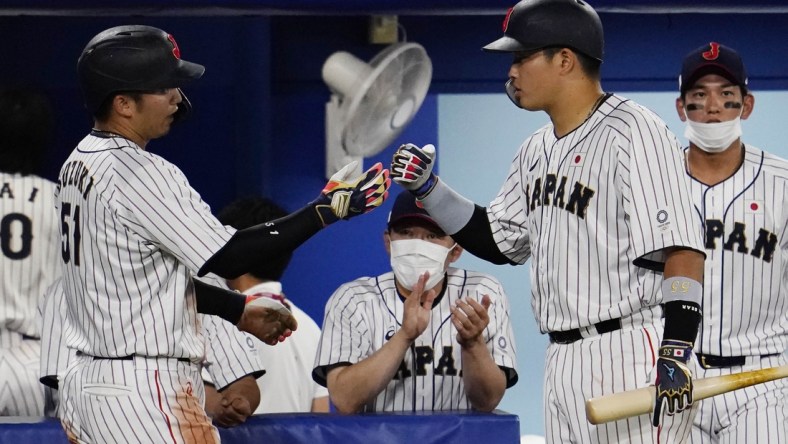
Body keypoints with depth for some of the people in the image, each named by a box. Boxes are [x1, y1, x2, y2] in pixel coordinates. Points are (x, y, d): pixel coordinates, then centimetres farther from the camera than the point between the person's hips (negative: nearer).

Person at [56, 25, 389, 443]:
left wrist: (239, 308, 23)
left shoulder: (80, 164, 13)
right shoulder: (139, 173, -17)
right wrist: (327, 208, -13)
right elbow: (227, 257, -16)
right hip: (144, 391, -9)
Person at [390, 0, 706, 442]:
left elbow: (682, 251, -18)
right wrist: (428, 188, 14)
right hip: (562, 362, 9)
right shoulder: (537, 151, 16)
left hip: (631, 355, -9)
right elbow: (499, 241, 26)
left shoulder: (634, 133, -12)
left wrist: (676, 355, -27)